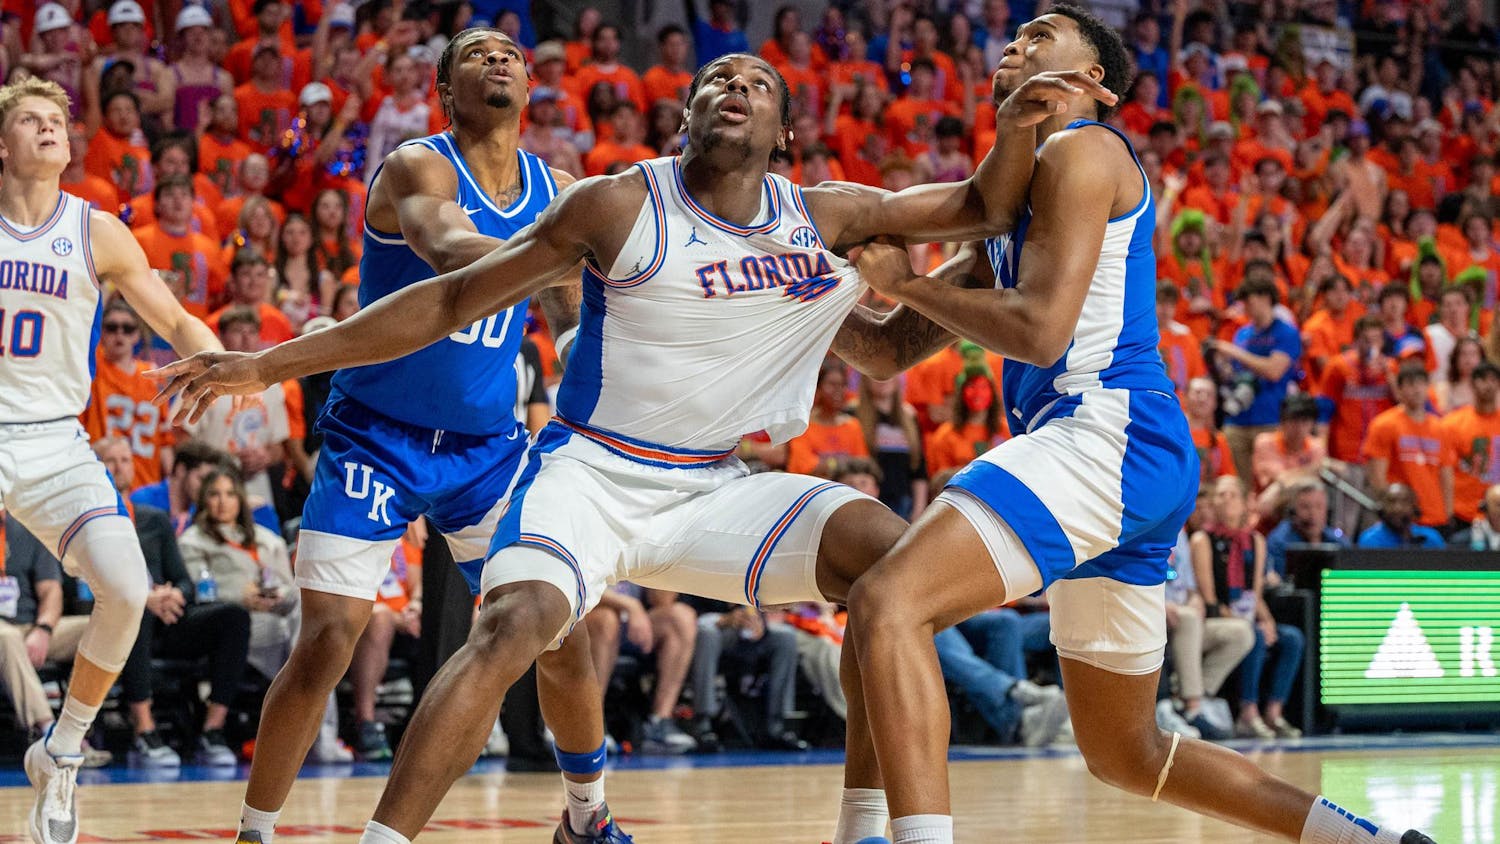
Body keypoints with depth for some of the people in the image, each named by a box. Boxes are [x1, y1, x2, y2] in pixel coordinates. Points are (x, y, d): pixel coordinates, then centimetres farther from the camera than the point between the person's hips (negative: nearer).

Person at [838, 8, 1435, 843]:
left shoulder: (1083, 150, -2)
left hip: (1107, 436, -11)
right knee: (1129, 753, 19)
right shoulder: (1039, 173, 28)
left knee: (888, 602, -27)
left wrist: (904, 280, -3)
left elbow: (1038, 329, -15)